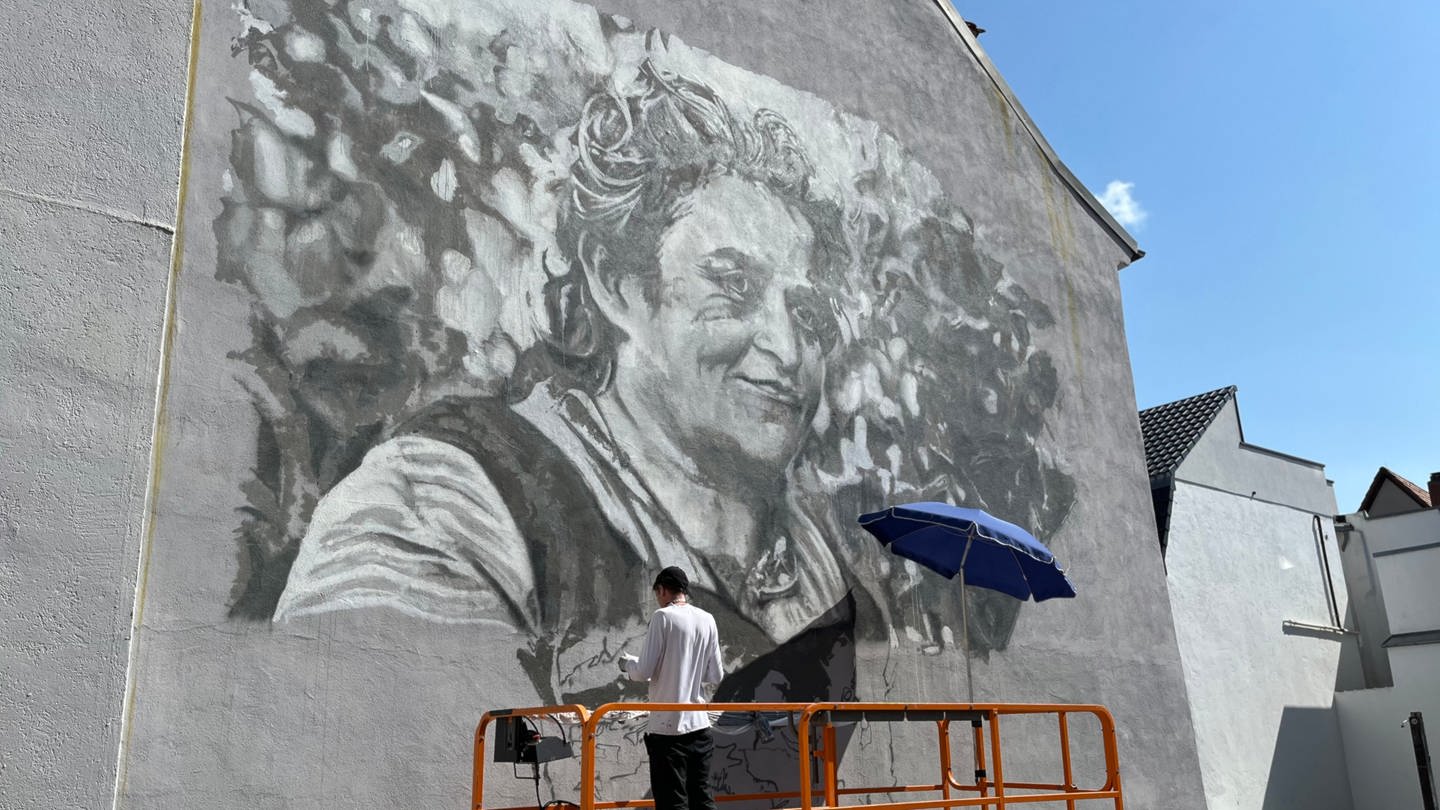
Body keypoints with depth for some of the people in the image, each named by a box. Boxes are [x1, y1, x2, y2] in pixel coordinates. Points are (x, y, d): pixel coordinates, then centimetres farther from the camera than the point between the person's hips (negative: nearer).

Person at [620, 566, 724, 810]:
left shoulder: (663, 617, -9)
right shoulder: (707, 620, 6)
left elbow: (644, 672, -11)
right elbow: (716, 676, 10)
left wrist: (627, 663, 9)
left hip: (668, 727, -5)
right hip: (699, 724, 6)